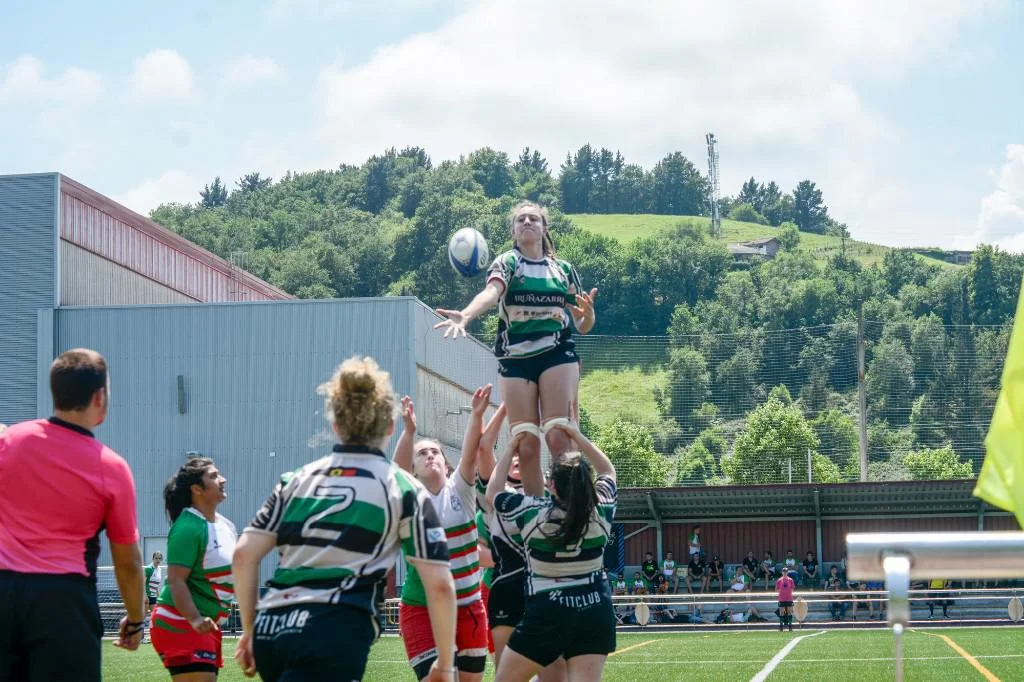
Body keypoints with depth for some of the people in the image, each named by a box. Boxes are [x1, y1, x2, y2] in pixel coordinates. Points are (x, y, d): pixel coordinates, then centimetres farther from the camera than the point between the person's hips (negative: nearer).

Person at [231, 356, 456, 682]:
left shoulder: (298, 479, 16)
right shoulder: (404, 489, 7)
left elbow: (244, 555, 9)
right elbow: (439, 585, 2)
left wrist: (250, 630, 18)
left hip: (272, 629, 5)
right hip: (335, 637, -5)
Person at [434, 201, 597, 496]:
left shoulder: (564, 269, 12)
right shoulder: (507, 262, 5)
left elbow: (582, 327, 15)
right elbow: (491, 293, -18)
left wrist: (588, 312, -10)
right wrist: (464, 316, -40)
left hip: (557, 354, 0)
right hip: (515, 359, 0)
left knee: (557, 437, -17)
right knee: (526, 445, -4)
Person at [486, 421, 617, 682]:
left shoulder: (532, 513, -10)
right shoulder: (601, 511, -3)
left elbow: (493, 492, 9)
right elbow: (608, 471, 19)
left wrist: (510, 450, 18)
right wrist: (579, 438, 20)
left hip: (547, 614, -3)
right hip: (596, 611, 3)